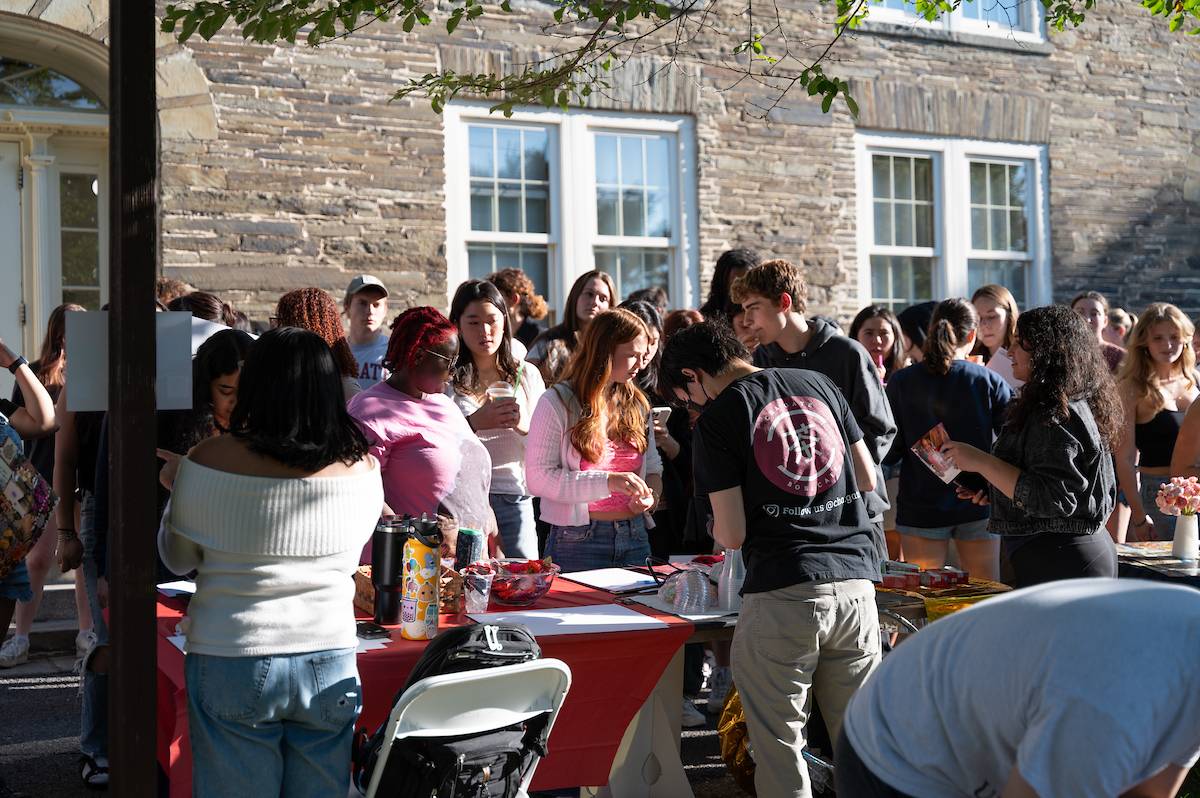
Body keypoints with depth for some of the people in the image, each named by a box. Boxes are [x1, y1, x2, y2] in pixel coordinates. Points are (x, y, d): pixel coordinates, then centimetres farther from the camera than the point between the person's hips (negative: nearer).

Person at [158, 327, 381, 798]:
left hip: (230, 664, -2)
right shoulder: (360, 466, -4)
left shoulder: (209, 459, -10)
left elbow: (178, 559, 5)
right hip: (330, 664, 2)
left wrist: (174, 489, 20)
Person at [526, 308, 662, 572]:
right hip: (578, 541, -5)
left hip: (634, 538, 6)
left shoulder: (636, 403, 11)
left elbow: (653, 466, 20)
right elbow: (538, 478, -15)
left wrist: (651, 493, -4)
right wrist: (607, 481, -23)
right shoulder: (557, 403, -8)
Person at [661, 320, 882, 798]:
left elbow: (732, 535, -5)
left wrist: (716, 529, 16)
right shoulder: (818, 384, 12)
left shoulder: (718, 417, -3)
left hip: (783, 594, -5)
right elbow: (868, 480, 17)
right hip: (855, 582, 5)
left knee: (779, 748, 6)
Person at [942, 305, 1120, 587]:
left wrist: (982, 462, -20)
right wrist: (992, 494, 18)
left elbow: (1054, 500, -23)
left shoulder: (1055, 415, -16)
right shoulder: (1080, 405, 16)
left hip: (1059, 563, -10)